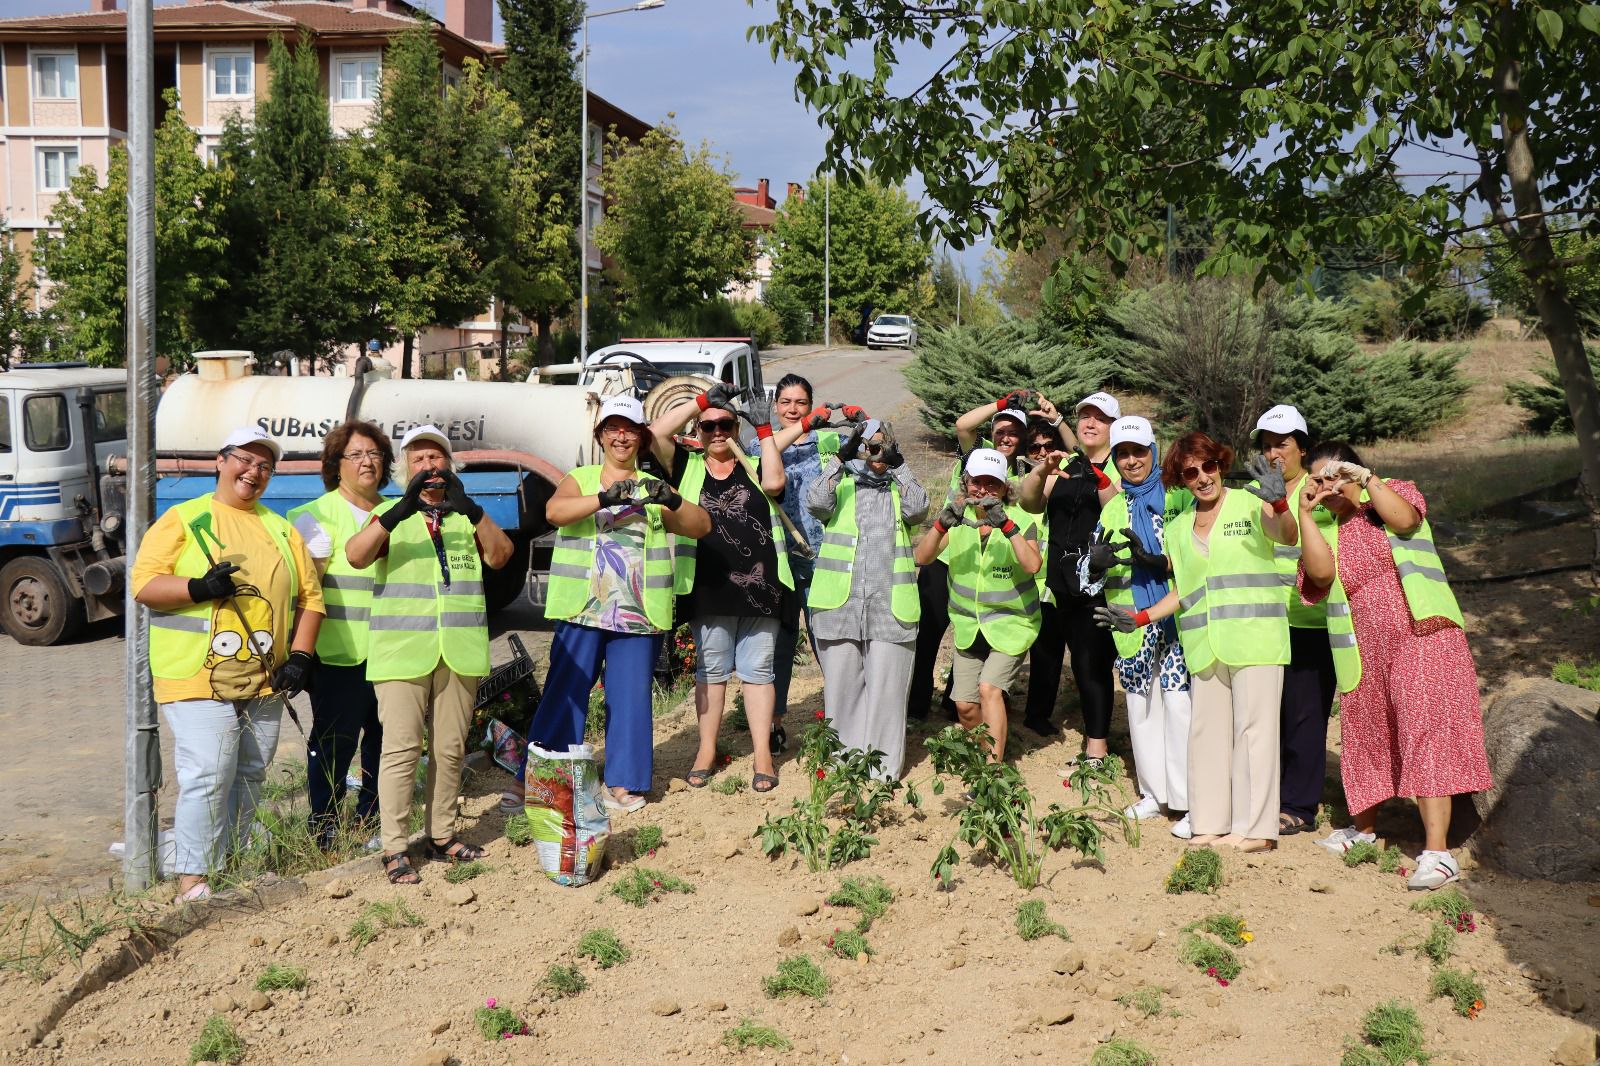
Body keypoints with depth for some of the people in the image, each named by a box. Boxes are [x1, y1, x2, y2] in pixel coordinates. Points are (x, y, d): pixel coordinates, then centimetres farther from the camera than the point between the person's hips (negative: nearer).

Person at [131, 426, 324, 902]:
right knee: (207, 777, -12)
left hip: (266, 680, 5)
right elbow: (143, 584, -5)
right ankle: (192, 881, -6)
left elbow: (309, 595, 14)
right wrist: (198, 588, -21)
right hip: (200, 678, -5)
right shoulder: (182, 520, 3)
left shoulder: (281, 530, 17)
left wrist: (300, 656, 1)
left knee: (250, 777, 9)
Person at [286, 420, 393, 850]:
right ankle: (324, 826, 11)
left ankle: (371, 817, 26)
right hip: (340, 652, -6)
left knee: (385, 736, 12)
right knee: (334, 741, -1)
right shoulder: (320, 514, -2)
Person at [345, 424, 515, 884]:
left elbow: (500, 556, -5)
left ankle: (442, 837, 21)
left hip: (459, 651, 3)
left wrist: (470, 508, -21)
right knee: (402, 748, -6)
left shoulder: (467, 515, 13)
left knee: (450, 748, 10)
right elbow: (355, 555, -11)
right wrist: (403, 509, -24)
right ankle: (394, 849, -2)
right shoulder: (391, 513, 7)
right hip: (402, 650, -3)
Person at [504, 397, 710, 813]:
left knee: (630, 697, 3)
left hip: (638, 614, 2)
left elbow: (701, 527, 1)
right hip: (582, 608, -2)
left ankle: (622, 783, 13)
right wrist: (605, 498, -28)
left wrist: (673, 501, -20)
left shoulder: (654, 488, 14)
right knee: (563, 694, -2)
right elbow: (554, 511, -13)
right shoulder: (580, 480, 10)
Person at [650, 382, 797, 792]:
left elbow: (774, 483, -11)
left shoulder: (755, 466, 11)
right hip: (709, 588, 0)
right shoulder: (687, 466, 9)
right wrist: (702, 400, -6)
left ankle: (763, 755, 9)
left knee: (757, 671, 5)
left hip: (759, 586, 0)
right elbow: (655, 432, -6)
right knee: (710, 670, 8)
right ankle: (706, 751, 17)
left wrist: (765, 428, -7)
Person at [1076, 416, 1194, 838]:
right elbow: (1088, 572, 11)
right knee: (1141, 705, 12)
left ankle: (1191, 802, -5)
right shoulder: (1113, 510, 13)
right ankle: (1154, 791, 26)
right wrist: (1095, 563, -12)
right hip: (1132, 625, 5)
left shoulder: (1178, 496, -2)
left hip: (1177, 617, -5)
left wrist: (1162, 563, -23)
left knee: (1179, 702, -11)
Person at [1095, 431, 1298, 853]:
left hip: (1255, 639, -6)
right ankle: (1211, 823, 14)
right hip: (1205, 645, 6)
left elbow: (1287, 536, -18)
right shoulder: (1178, 529, 17)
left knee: (1253, 728, -5)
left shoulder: (1249, 503, 0)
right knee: (1206, 730, 7)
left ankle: (1256, 827, -1)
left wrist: (1279, 505, -37)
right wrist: (1139, 618, 14)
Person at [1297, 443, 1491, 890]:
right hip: (1365, 650, 5)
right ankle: (1364, 827, 39)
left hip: (1421, 636, -5)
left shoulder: (1393, 493, 6)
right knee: (1367, 736, 17)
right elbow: (1320, 572, -9)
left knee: (1425, 733, -15)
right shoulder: (1326, 527, 12)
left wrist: (1367, 479, -17)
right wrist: (1305, 513, -11)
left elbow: (1404, 519, -17)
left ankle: (1437, 852, -20)